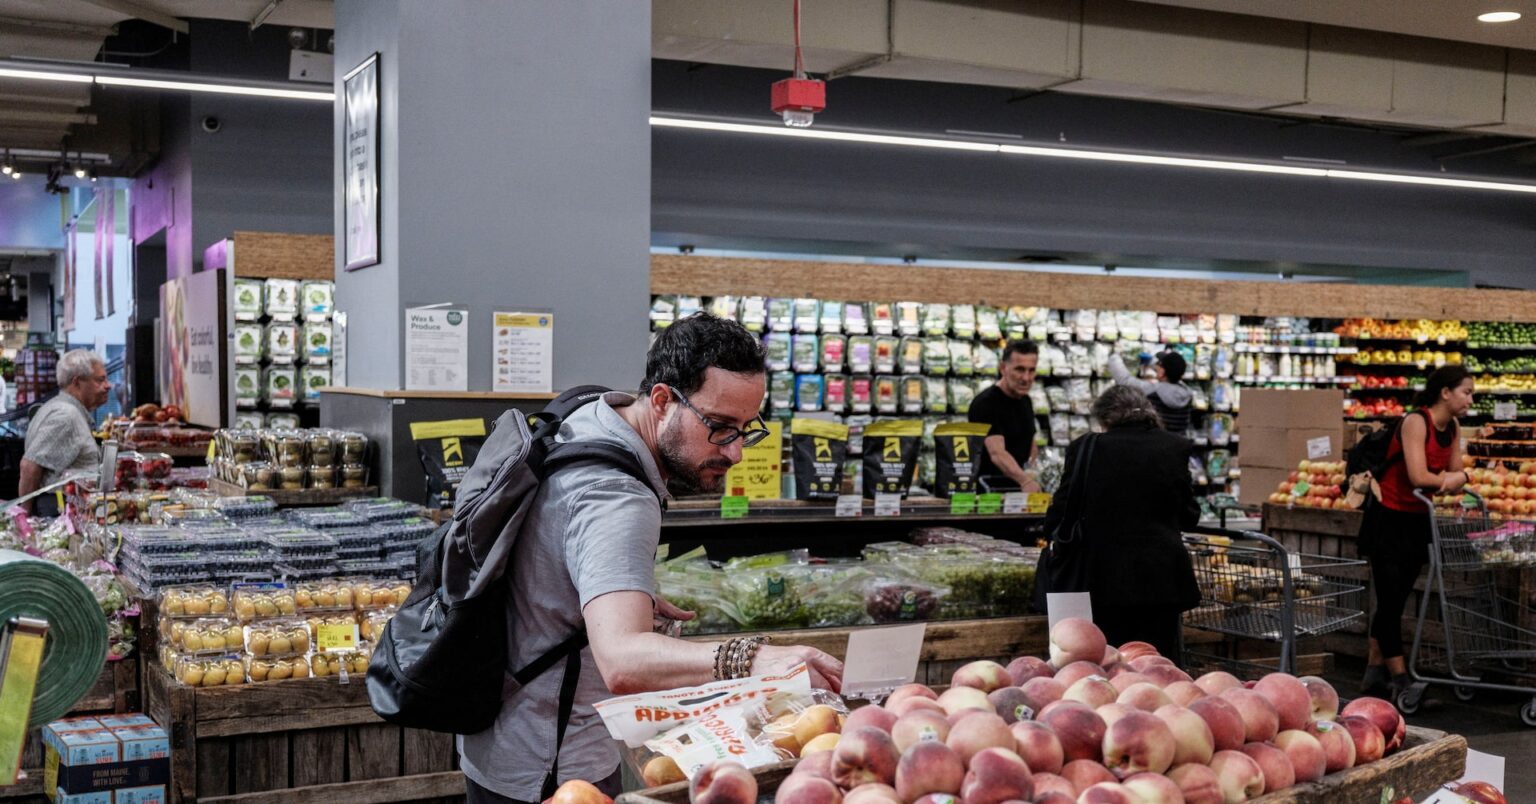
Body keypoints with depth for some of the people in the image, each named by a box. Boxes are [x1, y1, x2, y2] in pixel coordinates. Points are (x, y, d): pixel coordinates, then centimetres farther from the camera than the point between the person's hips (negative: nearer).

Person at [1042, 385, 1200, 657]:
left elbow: (1057, 519, 1)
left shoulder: (1086, 448, -2)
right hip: (1163, 576, 1)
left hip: (1108, 579, -1)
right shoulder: (1176, 447, 1)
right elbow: (1189, 516, 9)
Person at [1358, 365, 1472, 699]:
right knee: (1390, 601, -5)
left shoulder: (1453, 429, 6)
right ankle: (1399, 679, -3)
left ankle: (1374, 673, 18)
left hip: (1418, 520, 8)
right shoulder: (1416, 422, -18)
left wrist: (1456, 478, -17)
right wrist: (1447, 479, -8)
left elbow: (1456, 474, 6)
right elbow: (1418, 477, -26)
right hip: (1389, 519, -8)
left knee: (1394, 601, 11)